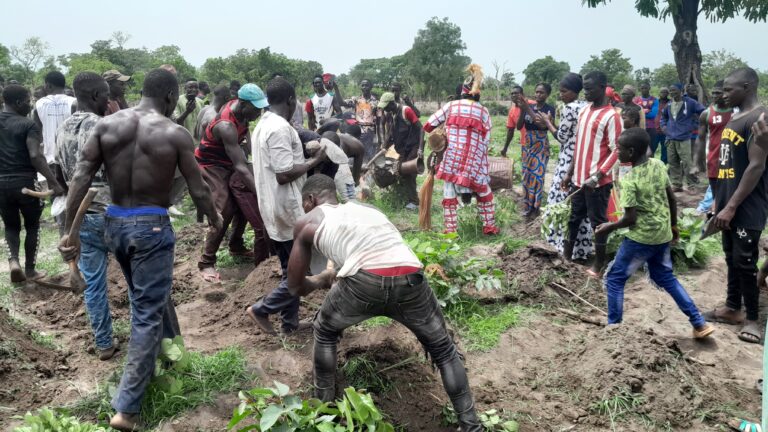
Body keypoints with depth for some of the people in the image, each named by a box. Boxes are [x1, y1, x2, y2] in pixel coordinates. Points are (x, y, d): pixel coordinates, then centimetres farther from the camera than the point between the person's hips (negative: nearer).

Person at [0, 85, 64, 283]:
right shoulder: (28, 125, -10)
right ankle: (30, 269, 18)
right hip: (24, 181, -4)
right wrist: (54, 183, -22)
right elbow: (35, 156, -21)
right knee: (32, 225, 13)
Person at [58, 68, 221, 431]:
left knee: (145, 298, 28)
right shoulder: (176, 134, -9)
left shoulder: (106, 125, 1)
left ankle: (158, 351, 51)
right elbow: (198, 190, -5)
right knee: (147, 314, 3)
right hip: (152, 227, -5)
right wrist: (214, 218, 15)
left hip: (114, 223, 5)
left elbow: (80, 179, -4)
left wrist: (69, 232, 0)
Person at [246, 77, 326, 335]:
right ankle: (261, 309, 6)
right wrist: (315, 161, -14)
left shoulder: (262, 126, 12)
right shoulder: (280, 128, -20)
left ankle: (290, 322, 23)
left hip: (275, 210, 10)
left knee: (291, 269, 17)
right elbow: (284, 174, -25)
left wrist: (306, 158, 19)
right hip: (288, 210, -10)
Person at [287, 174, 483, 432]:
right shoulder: (365, 208, 36)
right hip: (410, 281, 4)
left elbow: (295, 287, 29)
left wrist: (321, 281, 49)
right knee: (444, 350, 27)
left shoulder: (307, 223, 25)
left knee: (325, 333, 30)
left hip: (363, 283, -3)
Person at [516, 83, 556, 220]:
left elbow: (543, 125, -25)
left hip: (541, 145, -5)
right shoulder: (529, 106, 4)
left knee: (537, 176, -5)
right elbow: (519, 126, 0)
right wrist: (522, 110, -15)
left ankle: (536, 208, 3)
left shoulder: (549, 109, -8)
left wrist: (528, 109, -26)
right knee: (526, 175, 8)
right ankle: (528, 205, 18)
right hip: (527, 144, 5)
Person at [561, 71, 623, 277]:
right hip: (578, 178, 7)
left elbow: (616, 151, -15)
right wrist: (570, 173, 16)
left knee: (598, 221, 3)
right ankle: (566, 256, 25)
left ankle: (598, 263, 14)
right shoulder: (584, 111, 11)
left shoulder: (611, 116, -12)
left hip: (598, 181, -7)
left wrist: (597, 176, -21)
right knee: (574, 218, 14)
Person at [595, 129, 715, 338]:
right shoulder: (659, 165, -1)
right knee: (665, 277, 24)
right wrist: (673, 225, 19)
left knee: (614, 278, 8)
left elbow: (630, 219, -19)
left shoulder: (629, 180, -21)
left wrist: (609, 227, -2)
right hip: (663, 234, 7)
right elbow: (672, 199, 7)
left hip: (641, 237, -7)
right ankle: (699, 324, 24)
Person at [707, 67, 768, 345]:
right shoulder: (734, 118, 13)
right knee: (732, 258, 15)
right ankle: (733, 308, 26)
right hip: (729, 204, 9)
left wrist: (731, 207, -21)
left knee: (745, 261, -3)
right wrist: (719, 201, 17)